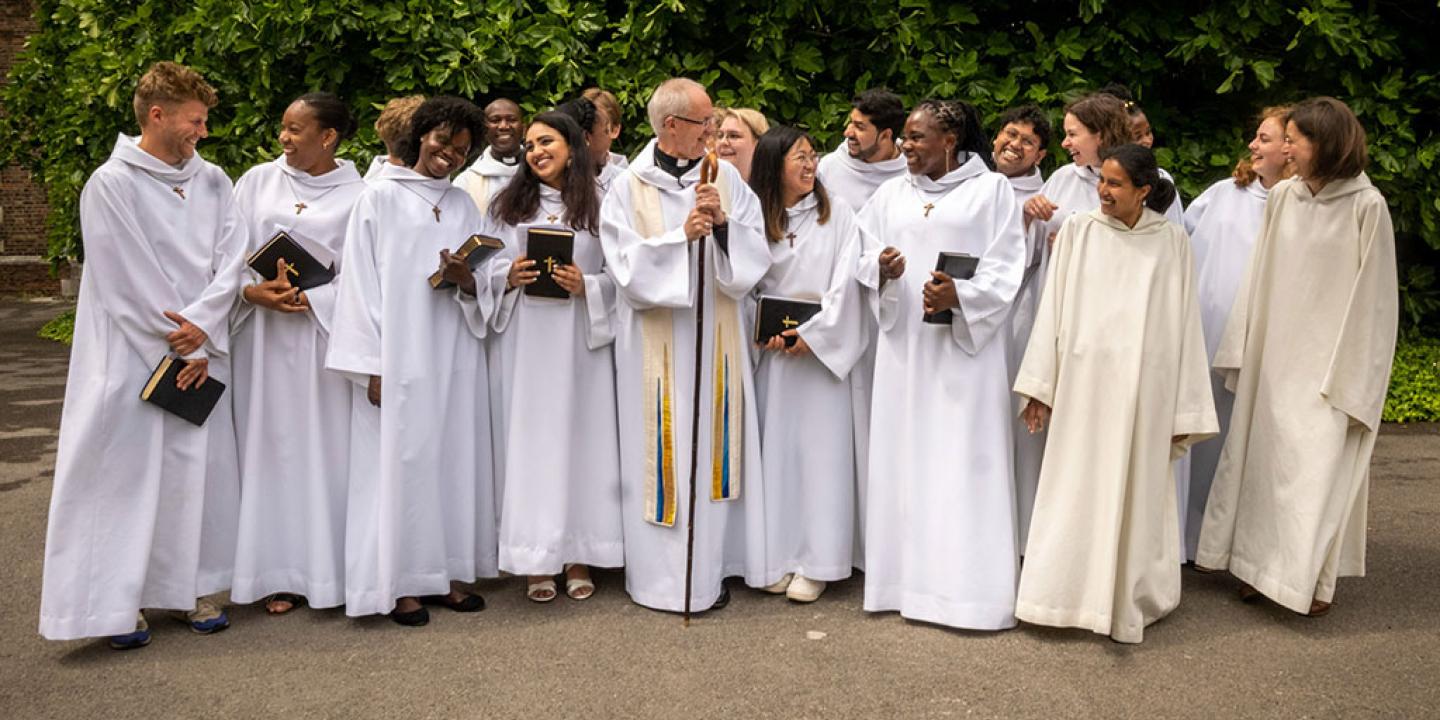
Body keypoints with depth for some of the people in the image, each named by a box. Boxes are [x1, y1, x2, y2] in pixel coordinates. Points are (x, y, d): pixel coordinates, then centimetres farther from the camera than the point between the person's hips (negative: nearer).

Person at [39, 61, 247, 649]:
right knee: (125, 472, 1)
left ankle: (196, 588, 20)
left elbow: (231, 263, 1)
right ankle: (118, 599, 11)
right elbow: (124, 280, -10)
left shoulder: (213, 182, 7)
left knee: (200, 466, 8)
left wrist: (202, 328, -13)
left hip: (201, 355, 5)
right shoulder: (110, 185, -7)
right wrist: (180, 347, -9)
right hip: (132, 356, -5)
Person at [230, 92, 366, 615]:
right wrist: (251, 291, -11)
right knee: (271, 445, 4)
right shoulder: (257, 181, 8)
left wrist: (310, 298, -14)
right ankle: (280, 572, 12)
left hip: (325, 332, -2)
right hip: (263, 334, 2)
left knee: (327, 447, 0)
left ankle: (332, 567, 11)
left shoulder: (356, 195, 0)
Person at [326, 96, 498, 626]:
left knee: (454, 459, 7)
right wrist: (372, 366, -10)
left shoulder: (464, 206, 13)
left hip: (455, 359, 5)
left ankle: (444, 572, 18)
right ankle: (400, 583, 8)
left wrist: (467, 280, -11)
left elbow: (483, 292, 13)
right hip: (399, 359, -4)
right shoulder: (380, 199, 0)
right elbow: (360, 283, -4)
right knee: (400, 463, -1)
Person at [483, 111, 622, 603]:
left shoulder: (599, 206, 5)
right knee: (529, 439, 0)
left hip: (581, 341, -1)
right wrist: (509, 277, -11)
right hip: (524, 341, 1)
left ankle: (577, 555, 12)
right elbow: (485, 272, 9)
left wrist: (586, 285, -14)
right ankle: (537, 560, 8)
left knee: (579, 437, 2)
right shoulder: (507, 206, 11)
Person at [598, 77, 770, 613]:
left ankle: (711, 567, 18)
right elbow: (627, 266, -10)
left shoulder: (726, 178, 5)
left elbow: (757, 254, 1)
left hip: (716, 338, 3)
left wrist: (724, 224, -16)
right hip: (656, 343, -3)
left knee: (712, 445, 7)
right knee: (661, 448, 2)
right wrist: (682, 236, -19)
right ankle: (659, 574, 13)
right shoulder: (629, 188, -2)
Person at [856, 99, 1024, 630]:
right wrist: (882, 270, -12)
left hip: (966, 341, -4)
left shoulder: (991, 189, 2)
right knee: (905, 456, 3)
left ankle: (969, 584, 1)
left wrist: (960, 295, -19)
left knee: (964, 459, -5)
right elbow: (866, 258, 11)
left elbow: (1006, 266, -3)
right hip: (904, 342, 4)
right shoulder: (892, 193, 14)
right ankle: (907, 573, 11)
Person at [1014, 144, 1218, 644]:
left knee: (1135, 493, 7)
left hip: (1143, 388, 0)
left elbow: (1184, 325, 3)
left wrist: (1184, 412, 1)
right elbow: (1053, 309, 3)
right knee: (1076, 489, 4)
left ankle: (1129, 599, 19)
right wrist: (1041, 386, -1)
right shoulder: (1078, 231, 3)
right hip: (1083, 382, 0)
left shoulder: (1171, 241, 2)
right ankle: (1063, 594, 14)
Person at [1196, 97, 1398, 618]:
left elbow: (1372, 296, -8)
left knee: (1319, 468, -1)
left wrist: (1350, 375, -10)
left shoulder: (1366, 206, -10)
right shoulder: (1282, 197, 3)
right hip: (1273, 354, 5)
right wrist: (1243, 347, 7)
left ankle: (1315, 576, 14)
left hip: (1328, 360, -5)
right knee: (1265, 458, 8)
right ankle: (1265, 565, 20)